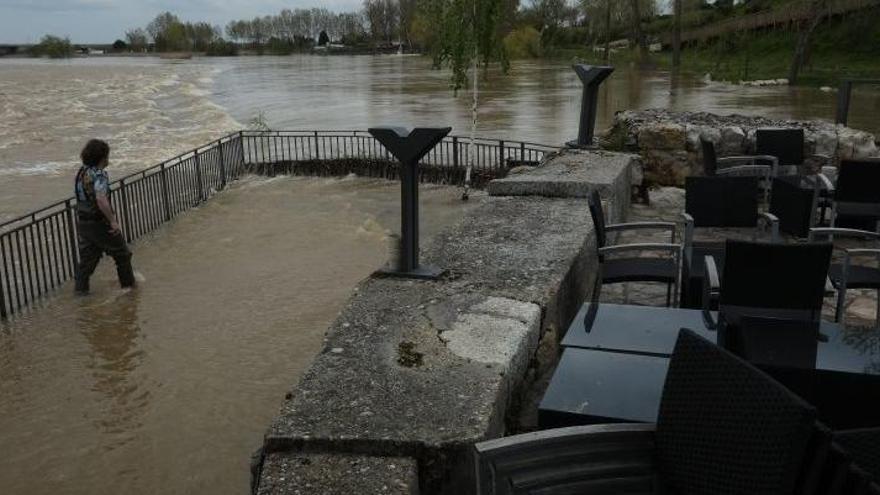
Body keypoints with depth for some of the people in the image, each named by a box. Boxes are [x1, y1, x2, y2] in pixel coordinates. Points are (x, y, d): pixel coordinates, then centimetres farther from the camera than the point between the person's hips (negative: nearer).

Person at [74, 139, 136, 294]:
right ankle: (128, 283, 25)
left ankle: (81, 287, 9)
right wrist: (113, 221, -26)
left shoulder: (82, 171, 6)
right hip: (99, 223, -8)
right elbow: (101, 201, -33)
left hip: (82, 222, 8)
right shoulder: (99, 175, -21)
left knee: (88, 255, 14)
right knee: (122, 253, 11)